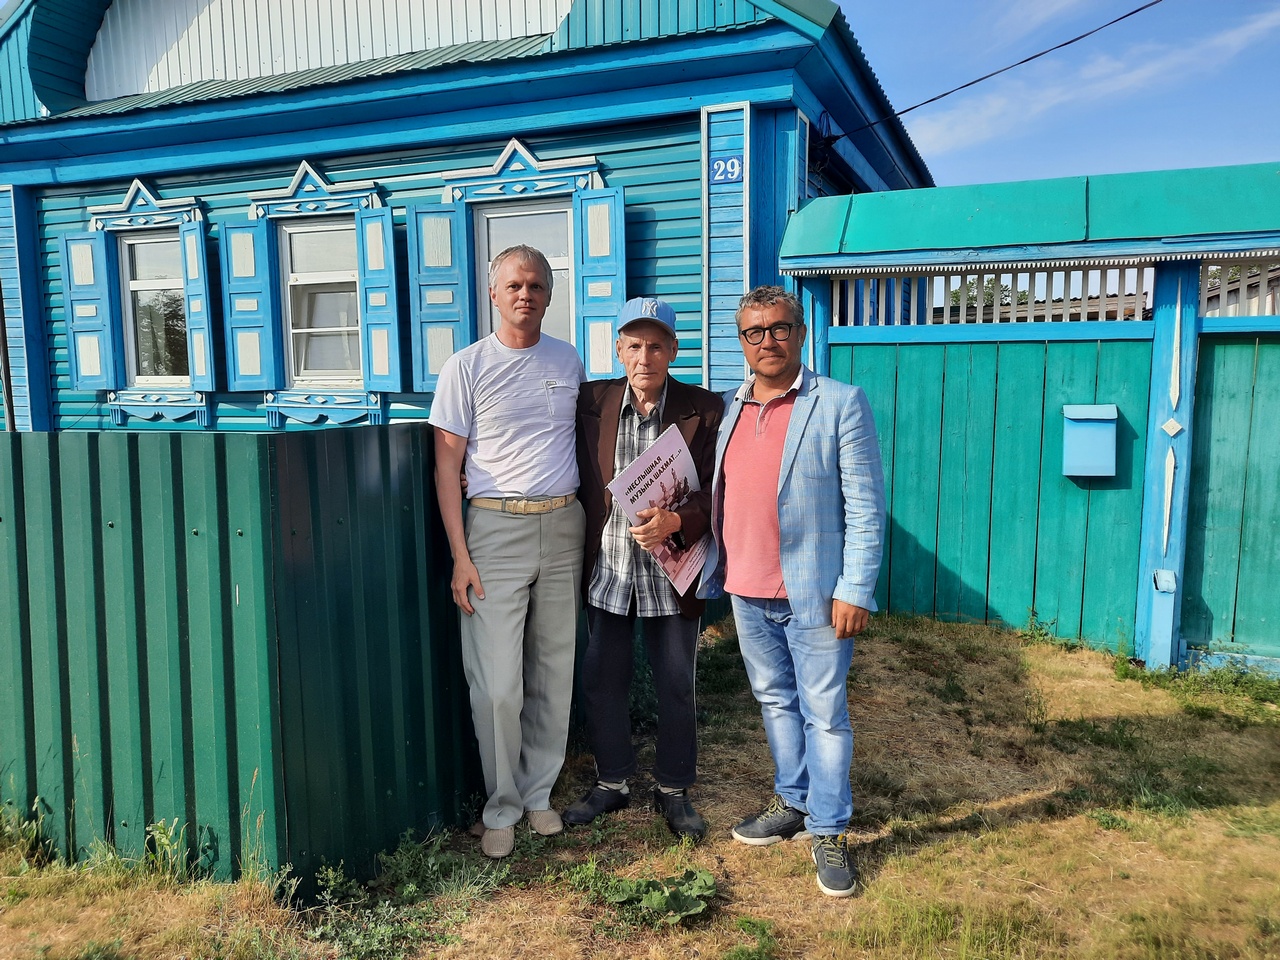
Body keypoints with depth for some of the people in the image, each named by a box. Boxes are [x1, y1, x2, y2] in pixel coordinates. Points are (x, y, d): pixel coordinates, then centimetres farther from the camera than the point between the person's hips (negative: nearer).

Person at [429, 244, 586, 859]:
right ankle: (502, 808, 14)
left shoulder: (568, 361, 11)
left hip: (563, 526, 4)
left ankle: (538, 793, 26)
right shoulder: (467, 366, -1)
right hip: (496, 528, -4)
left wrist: (588, 527, 12)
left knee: (554, 674, 10)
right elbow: (447, 467, -3)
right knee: (498, 684, -5)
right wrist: (460, 555, -10)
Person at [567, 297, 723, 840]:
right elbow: (581, 483, 8)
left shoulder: (703, 409, -6)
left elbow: (715, 492, -9)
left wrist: (675, 521, -26)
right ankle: (612, 783, 34)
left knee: (676, 686, 11)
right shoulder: (592, 402, 0)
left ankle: (673, 790, 32)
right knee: (602, 681, 13)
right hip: (608, 569, 2)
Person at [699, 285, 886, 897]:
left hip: (814, 594, -5)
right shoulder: (727, 409, 9)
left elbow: (865, 506, -10)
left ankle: (829, 832, 20)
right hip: (746, 592, 5)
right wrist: (712, 571, 9)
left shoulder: (841, 404, -7)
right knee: (775, 702, 18)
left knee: (824, 714, 5)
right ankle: (792, 803, 36)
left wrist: (855, 590, -15)